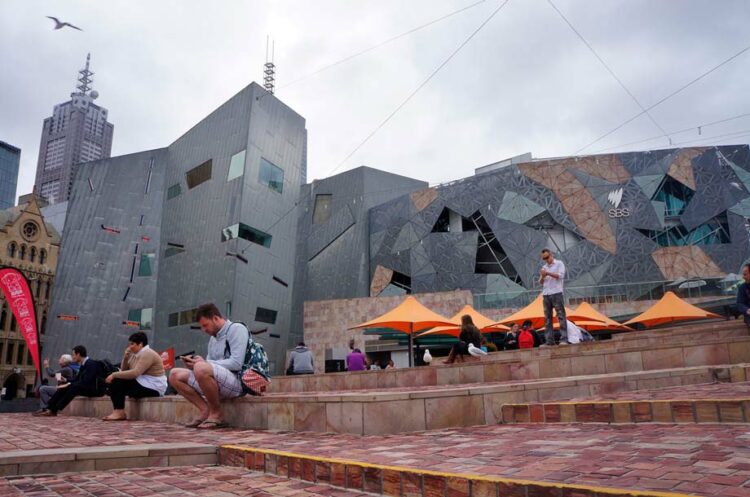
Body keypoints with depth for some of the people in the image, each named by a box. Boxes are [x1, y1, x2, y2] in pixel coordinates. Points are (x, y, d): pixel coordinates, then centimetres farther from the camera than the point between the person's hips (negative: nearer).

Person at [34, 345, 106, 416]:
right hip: (86, 387, 9)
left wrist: (68, 385, -22)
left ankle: (54, 410, -25)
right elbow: (77, 379, 13)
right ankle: (49, 409, -8)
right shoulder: (83, 364, 11)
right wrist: (67, 384, -4)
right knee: (63, 388, -4)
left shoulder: (91, 364, -18)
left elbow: (85, 382, -24)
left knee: (74, 387, -30)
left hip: (96, 389, -9)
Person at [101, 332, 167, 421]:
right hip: (143, 384, 10)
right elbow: (124, 370, 13)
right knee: (115, 382, 4)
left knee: (118, 381, -15)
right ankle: (117, 411, -1)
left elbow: (135, 373, -26)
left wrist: (114, 375, -19)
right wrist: (125, 357, -1)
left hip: (153, 387, -10)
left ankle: (120, 413, -11)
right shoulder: (135, 354, 14)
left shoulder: (147, 354, -16)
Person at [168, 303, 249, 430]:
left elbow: (236, 363, -18)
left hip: (236, 381, -9)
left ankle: (216, 414, -15)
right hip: (216, 384, 9)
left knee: (201, 368, -34)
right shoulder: (213, 337, 20)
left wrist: (203, 362, -15)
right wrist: (194, 363, -5)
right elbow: (208, 367, 17)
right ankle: (205, 410, -5)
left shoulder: (236, 329, -6)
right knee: (175, 375, 3)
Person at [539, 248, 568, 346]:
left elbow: (561, 275, -8)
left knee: (561, 316, -7)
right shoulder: (544, 267, 20)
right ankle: (549, 341, 2)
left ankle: (564, 339, -9)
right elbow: (541, 282, 18)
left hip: (556, 293, -5)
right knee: (547, 318, 1)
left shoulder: (559, 264, 6)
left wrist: (548, 273, -15)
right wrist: (542, 277, -4)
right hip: (545, 295, 5)